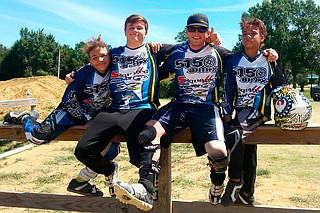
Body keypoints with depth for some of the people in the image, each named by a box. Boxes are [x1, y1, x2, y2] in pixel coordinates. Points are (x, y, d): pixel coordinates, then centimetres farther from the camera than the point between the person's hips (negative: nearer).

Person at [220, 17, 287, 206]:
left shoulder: (269, 62, 7)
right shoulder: (233, 61, 9)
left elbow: (281, 86, 13)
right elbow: (228, 89, 6)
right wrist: (227, 113, -1)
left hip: (260, 112, -3)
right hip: (241, 111, 3)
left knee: (234, 134, -28)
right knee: (248, 150, 6)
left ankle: (236, 180, -10)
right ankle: (247, 193, 24)